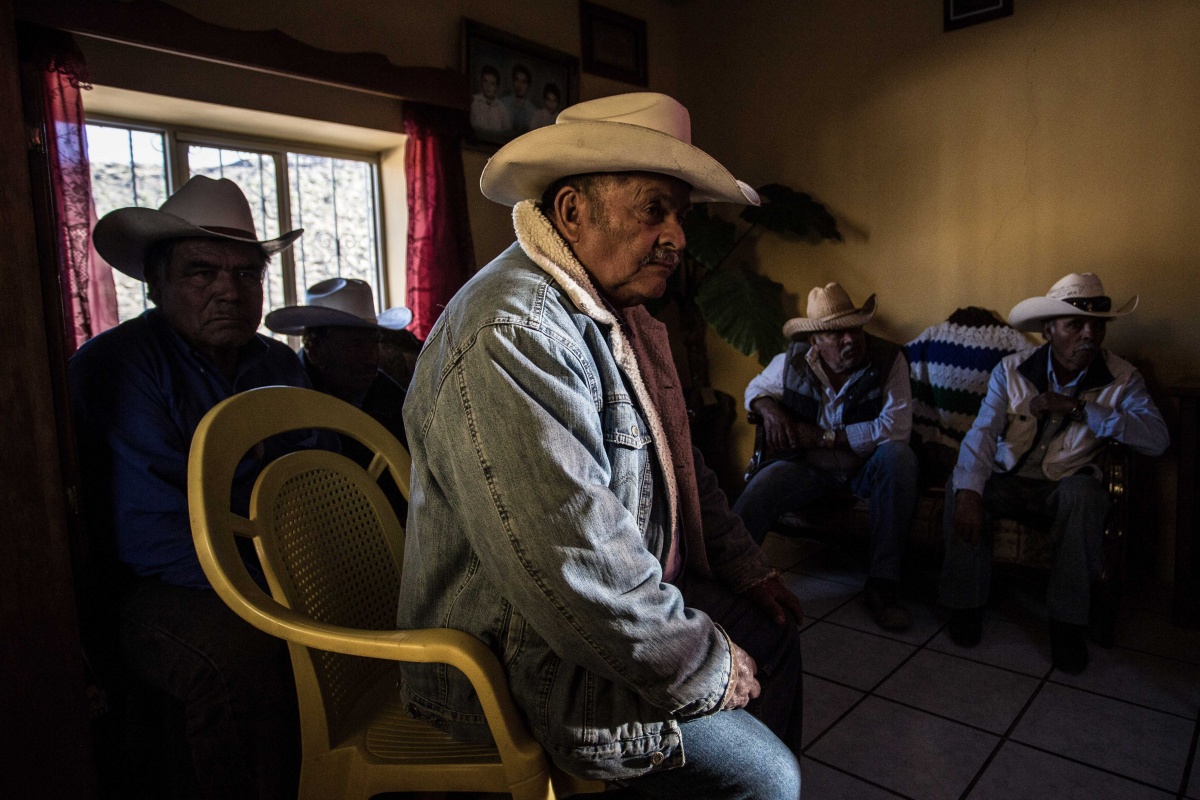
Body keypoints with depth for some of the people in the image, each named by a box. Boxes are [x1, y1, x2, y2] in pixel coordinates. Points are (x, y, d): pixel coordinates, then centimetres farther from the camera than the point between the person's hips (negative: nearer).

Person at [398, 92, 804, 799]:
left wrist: (750, 573, 15)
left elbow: (679, 465, 17)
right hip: (531, 662, -10)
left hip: (630, 598, 10)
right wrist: (707, 671, -17)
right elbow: (579, 576, -32)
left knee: (773, 633, 18)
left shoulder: (621, 316, 7)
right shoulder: (515, 340, -29)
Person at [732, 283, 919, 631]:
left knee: (899, 456, -34)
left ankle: (882, 582, -25)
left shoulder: (888, 359, -15)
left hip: (866, 466, 0)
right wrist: (768, 408, -13)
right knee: (755, 495, -29)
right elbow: (757, 387, 13)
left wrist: (823, 436, -23)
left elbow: (896, 427, -24)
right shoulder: (792, 361, -6)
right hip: (808, 466, 1)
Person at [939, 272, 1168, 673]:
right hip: (1010, 483, 1)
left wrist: (1079, 408, -26)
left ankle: (1067, 621, -19)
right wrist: (969, 492, -36)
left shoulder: (1122, 379, -5)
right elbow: (982, 431, -20)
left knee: (1086, 492, -34)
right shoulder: (1012, 370, -7)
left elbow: (1157, 437, -20)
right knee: (961, 482, -28)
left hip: (1066, 489, 0)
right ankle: (966, 602, -12)